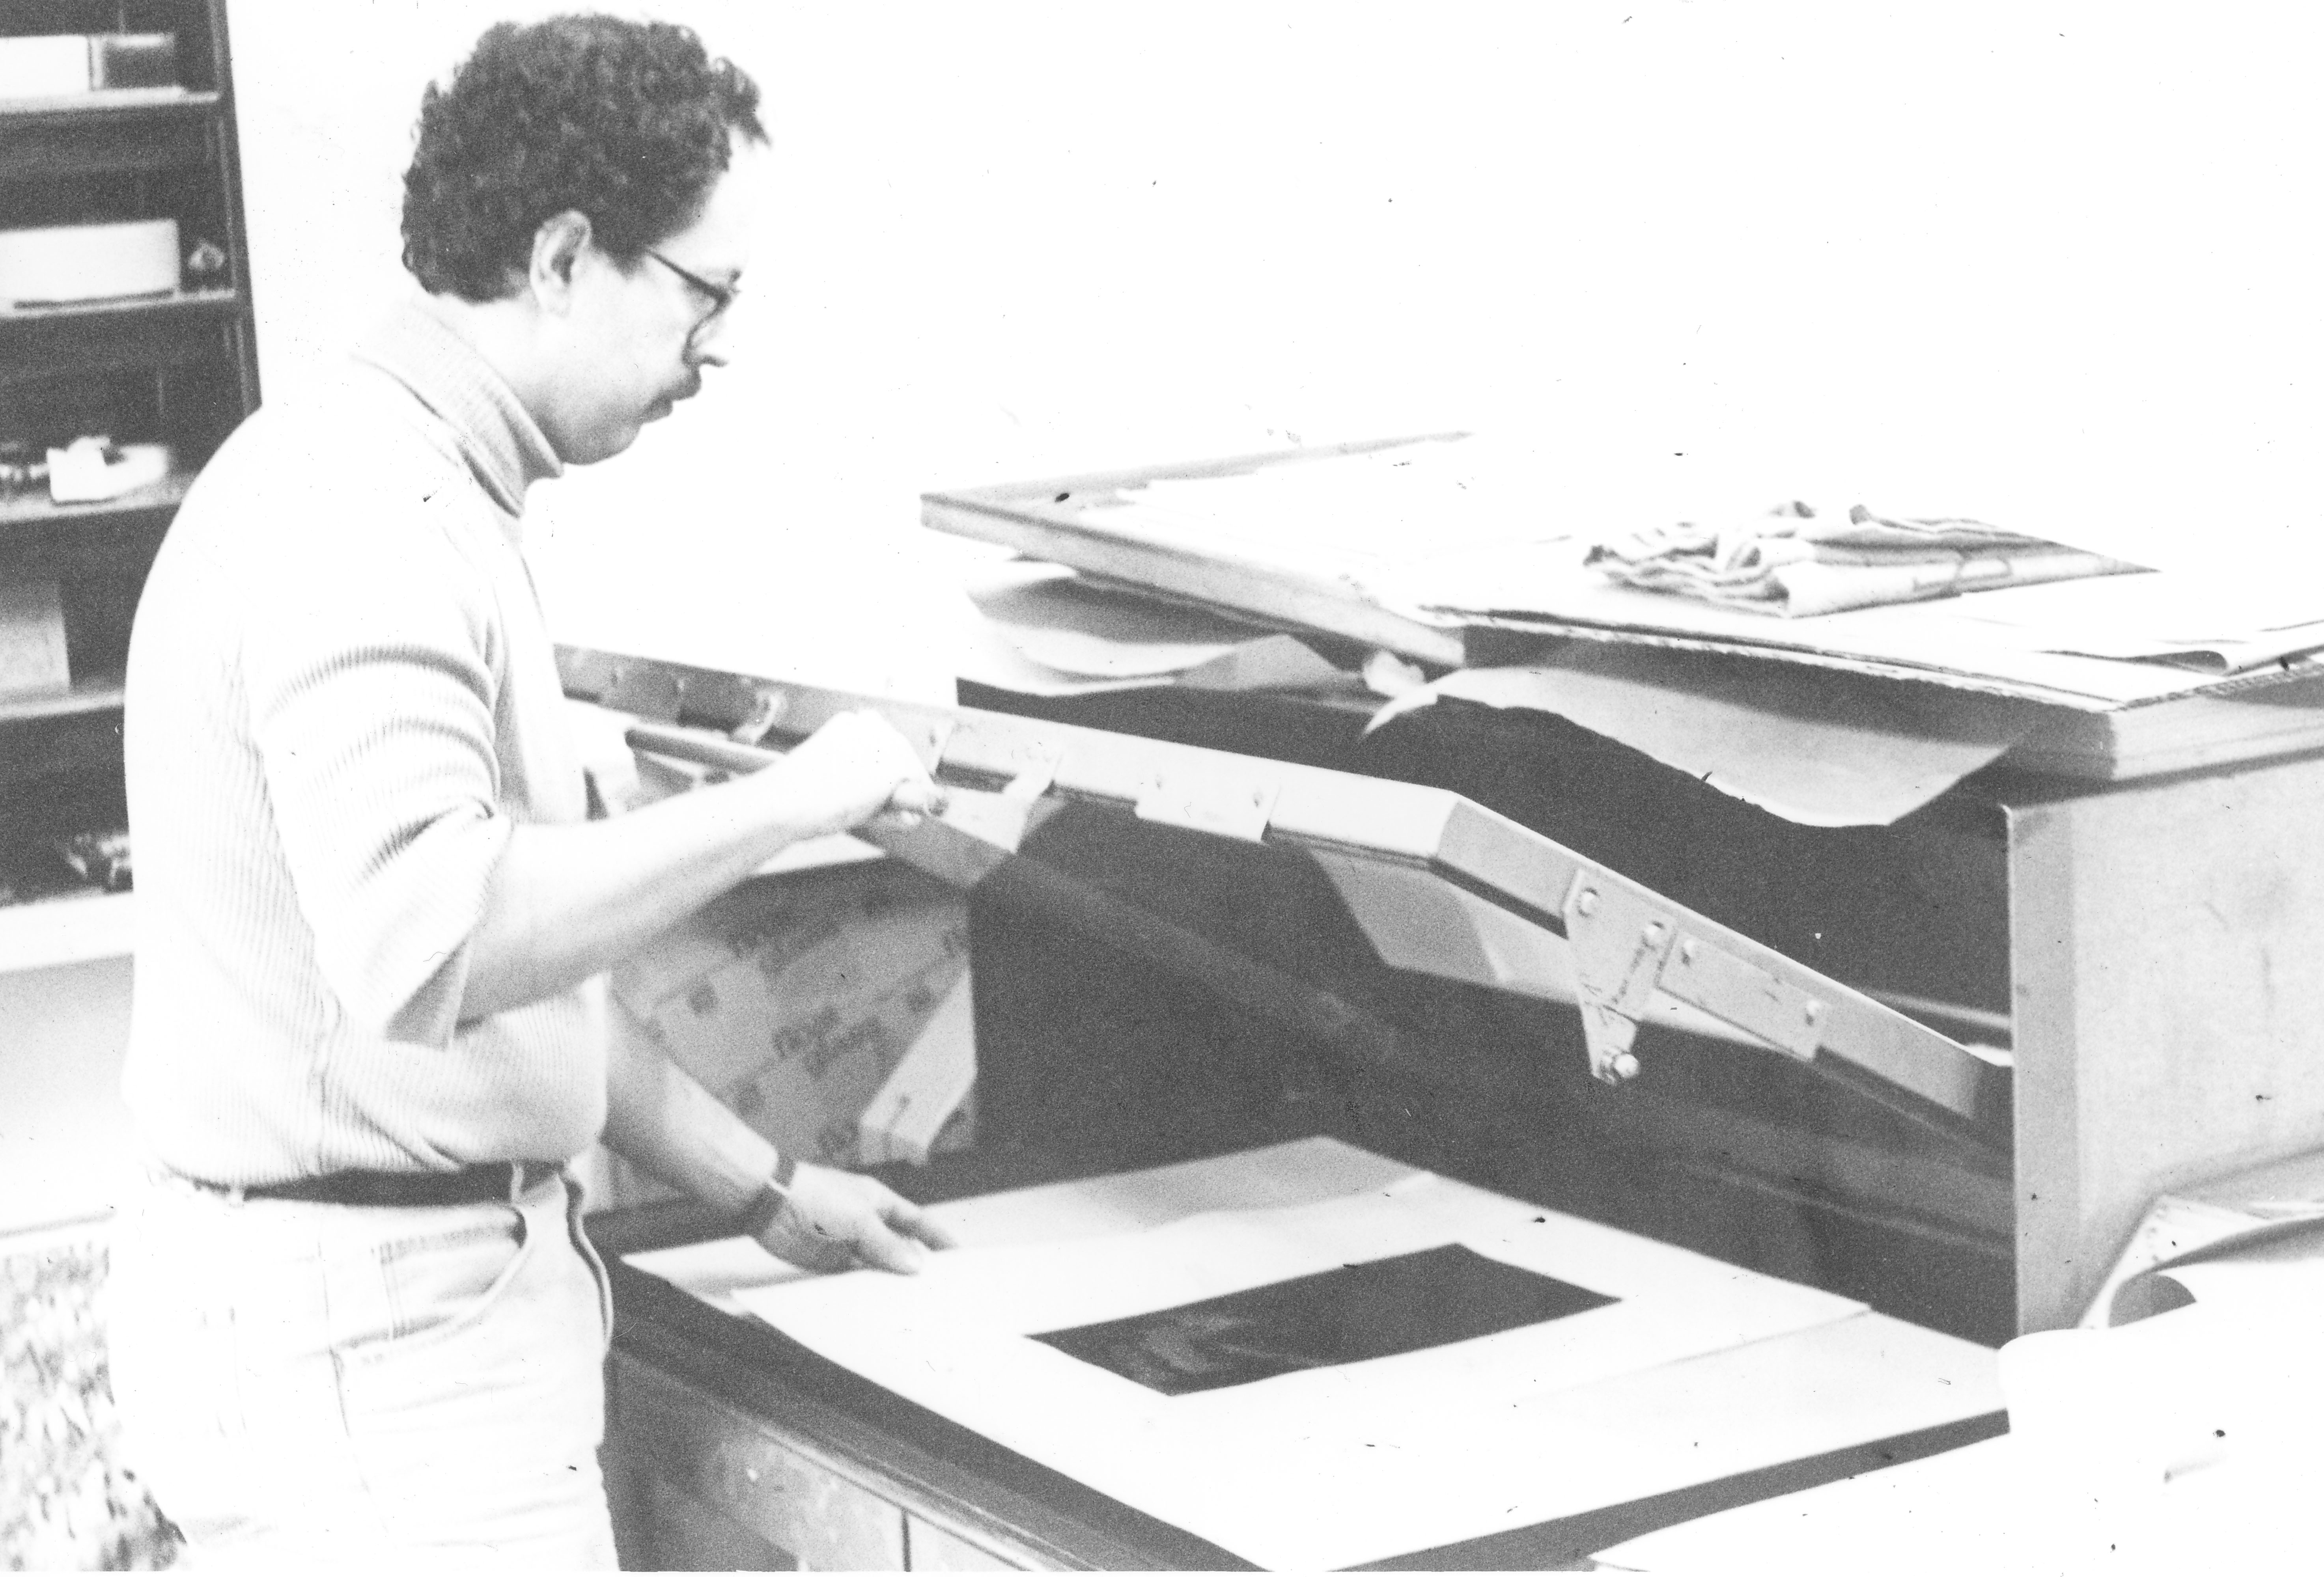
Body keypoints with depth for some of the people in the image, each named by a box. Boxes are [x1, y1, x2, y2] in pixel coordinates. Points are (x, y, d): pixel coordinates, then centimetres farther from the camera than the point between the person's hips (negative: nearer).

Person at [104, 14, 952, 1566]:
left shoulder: (417, 498, 16)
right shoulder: (363, 518, -19)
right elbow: (428, 943, -34)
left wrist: (759, 1185, 24)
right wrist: (788, 799, -26)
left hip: (409, 1300, 10)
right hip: (371, 1325, -10)